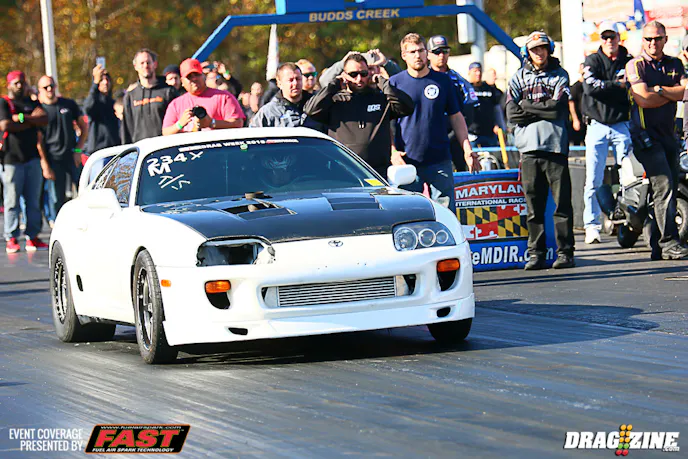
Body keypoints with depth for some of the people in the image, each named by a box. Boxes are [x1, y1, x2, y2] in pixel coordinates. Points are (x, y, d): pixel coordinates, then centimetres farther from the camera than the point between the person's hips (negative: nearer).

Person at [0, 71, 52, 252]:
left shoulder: (32, 103, 17)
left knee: (34, 200, 4)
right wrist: (31, 121, -5)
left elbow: (44, 120, -1)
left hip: (32, 158, 5)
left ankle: (32, 237, 8)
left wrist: (22, 118, -12)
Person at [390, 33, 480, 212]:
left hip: (439, 160, 1)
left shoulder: (443, 81, 8)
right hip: (407, 161, -1)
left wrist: (467, 150, 5)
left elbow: (456, 117, 13)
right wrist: (392, 152, -9)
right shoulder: (394, 83, 4)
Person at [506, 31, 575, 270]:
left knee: (562, 202, -5)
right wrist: (544, 110, -3)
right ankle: (536, 253, 6)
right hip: (529, 148, 2)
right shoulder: (518, 78, 15)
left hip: (555, 145, -2)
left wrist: (528, 107, 0)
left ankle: (565, 252, -2)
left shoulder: (559, 75, 10)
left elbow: (558, 108, -5)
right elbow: (511, 113, 2)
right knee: (534, 205, 1)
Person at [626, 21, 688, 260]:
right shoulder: (635, 65, -1)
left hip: (668, 133, 6)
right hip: (645, 134, -6)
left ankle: (659, 246, 9)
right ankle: (669, 242, -18)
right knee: (663, 186, -16)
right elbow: (644, 99, -13)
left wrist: (660, 90, -11)